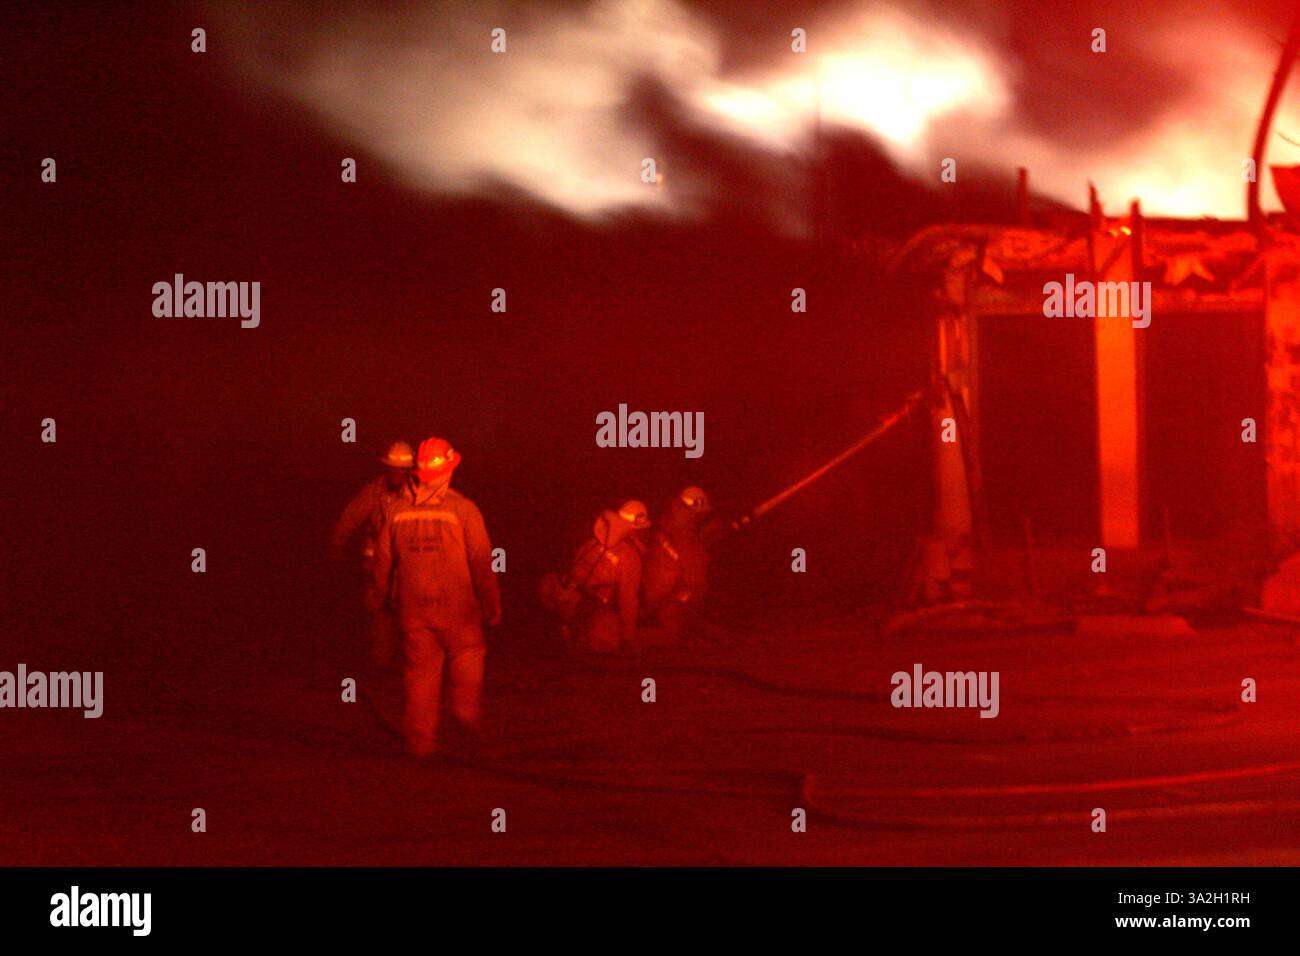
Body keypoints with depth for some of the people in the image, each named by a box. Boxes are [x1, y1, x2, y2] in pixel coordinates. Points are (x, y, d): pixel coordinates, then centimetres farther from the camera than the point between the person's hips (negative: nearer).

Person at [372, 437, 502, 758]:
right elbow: (482, 562, -9)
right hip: (456, 607, -3)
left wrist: (389, 599, 23)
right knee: (467, 658, 19)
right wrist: (493, 605, 0)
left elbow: (383, 560, 8)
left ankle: (420, 741, 9)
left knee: (420, 672, 9)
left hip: (412, 608, 3)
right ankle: (466, 713, 5)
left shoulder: (398, 510, 0)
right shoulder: (463, 509, -10)